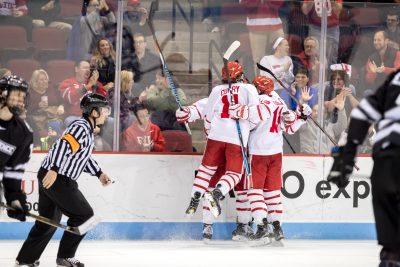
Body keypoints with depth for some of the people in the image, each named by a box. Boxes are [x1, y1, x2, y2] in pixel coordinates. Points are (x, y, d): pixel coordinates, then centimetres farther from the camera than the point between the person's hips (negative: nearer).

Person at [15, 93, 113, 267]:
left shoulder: (87, 129, 17)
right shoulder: (81, 127, -15)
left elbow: (84, 156, 28)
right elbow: (63, 145, -28)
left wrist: (99, 174, 23)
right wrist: (54, 170, -38)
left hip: (50, 176, 10)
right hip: (57, 179, -10)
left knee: (49, 220, 18)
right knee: (83, 215, -4)